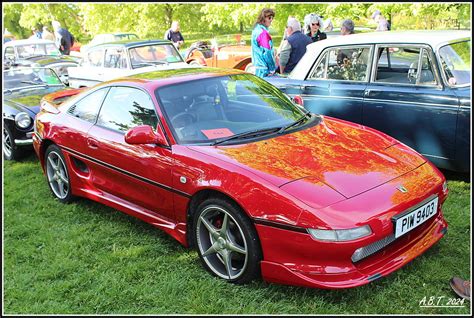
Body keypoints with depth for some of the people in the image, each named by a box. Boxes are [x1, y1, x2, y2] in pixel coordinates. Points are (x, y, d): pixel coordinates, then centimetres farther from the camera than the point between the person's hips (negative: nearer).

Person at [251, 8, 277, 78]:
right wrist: (272, 69, -12)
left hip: (257, 66, 10)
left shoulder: (256, 29, 14)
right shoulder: (263, 32, -16)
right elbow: (267, 52, -19)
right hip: (264, 69, -10)